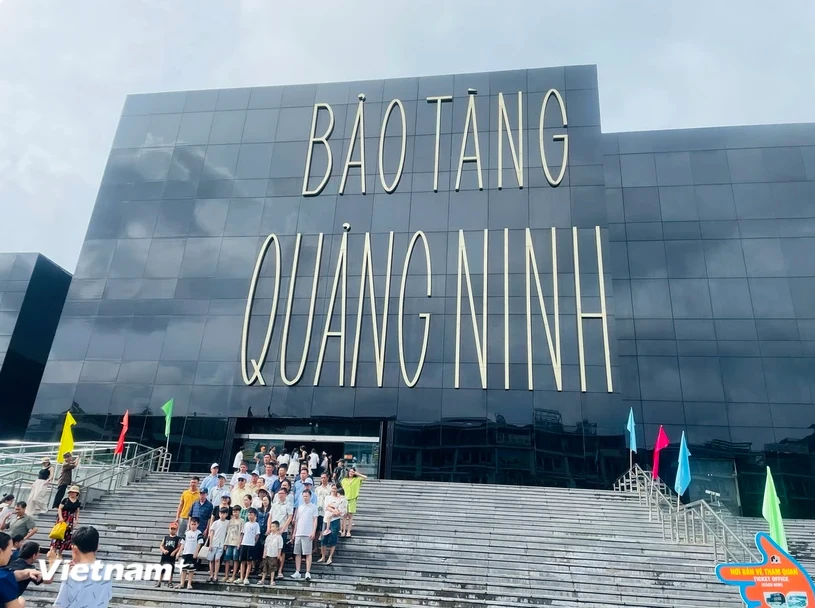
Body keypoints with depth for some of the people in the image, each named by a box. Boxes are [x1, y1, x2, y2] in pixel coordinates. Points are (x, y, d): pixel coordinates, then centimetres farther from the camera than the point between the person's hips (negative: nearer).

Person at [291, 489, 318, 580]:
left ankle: (308, 573, -3)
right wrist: (294, 532, 11)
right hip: (298, 533, 5)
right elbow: (296, 521, 18)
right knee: (297, 553, 5)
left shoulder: (313, 507, 3)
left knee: (308, 553, -4)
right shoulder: (300, 507, 16)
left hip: (308, 534, -5)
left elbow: (315, 520, -2)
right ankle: (297, 572, 11)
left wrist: (313, 532, -11)